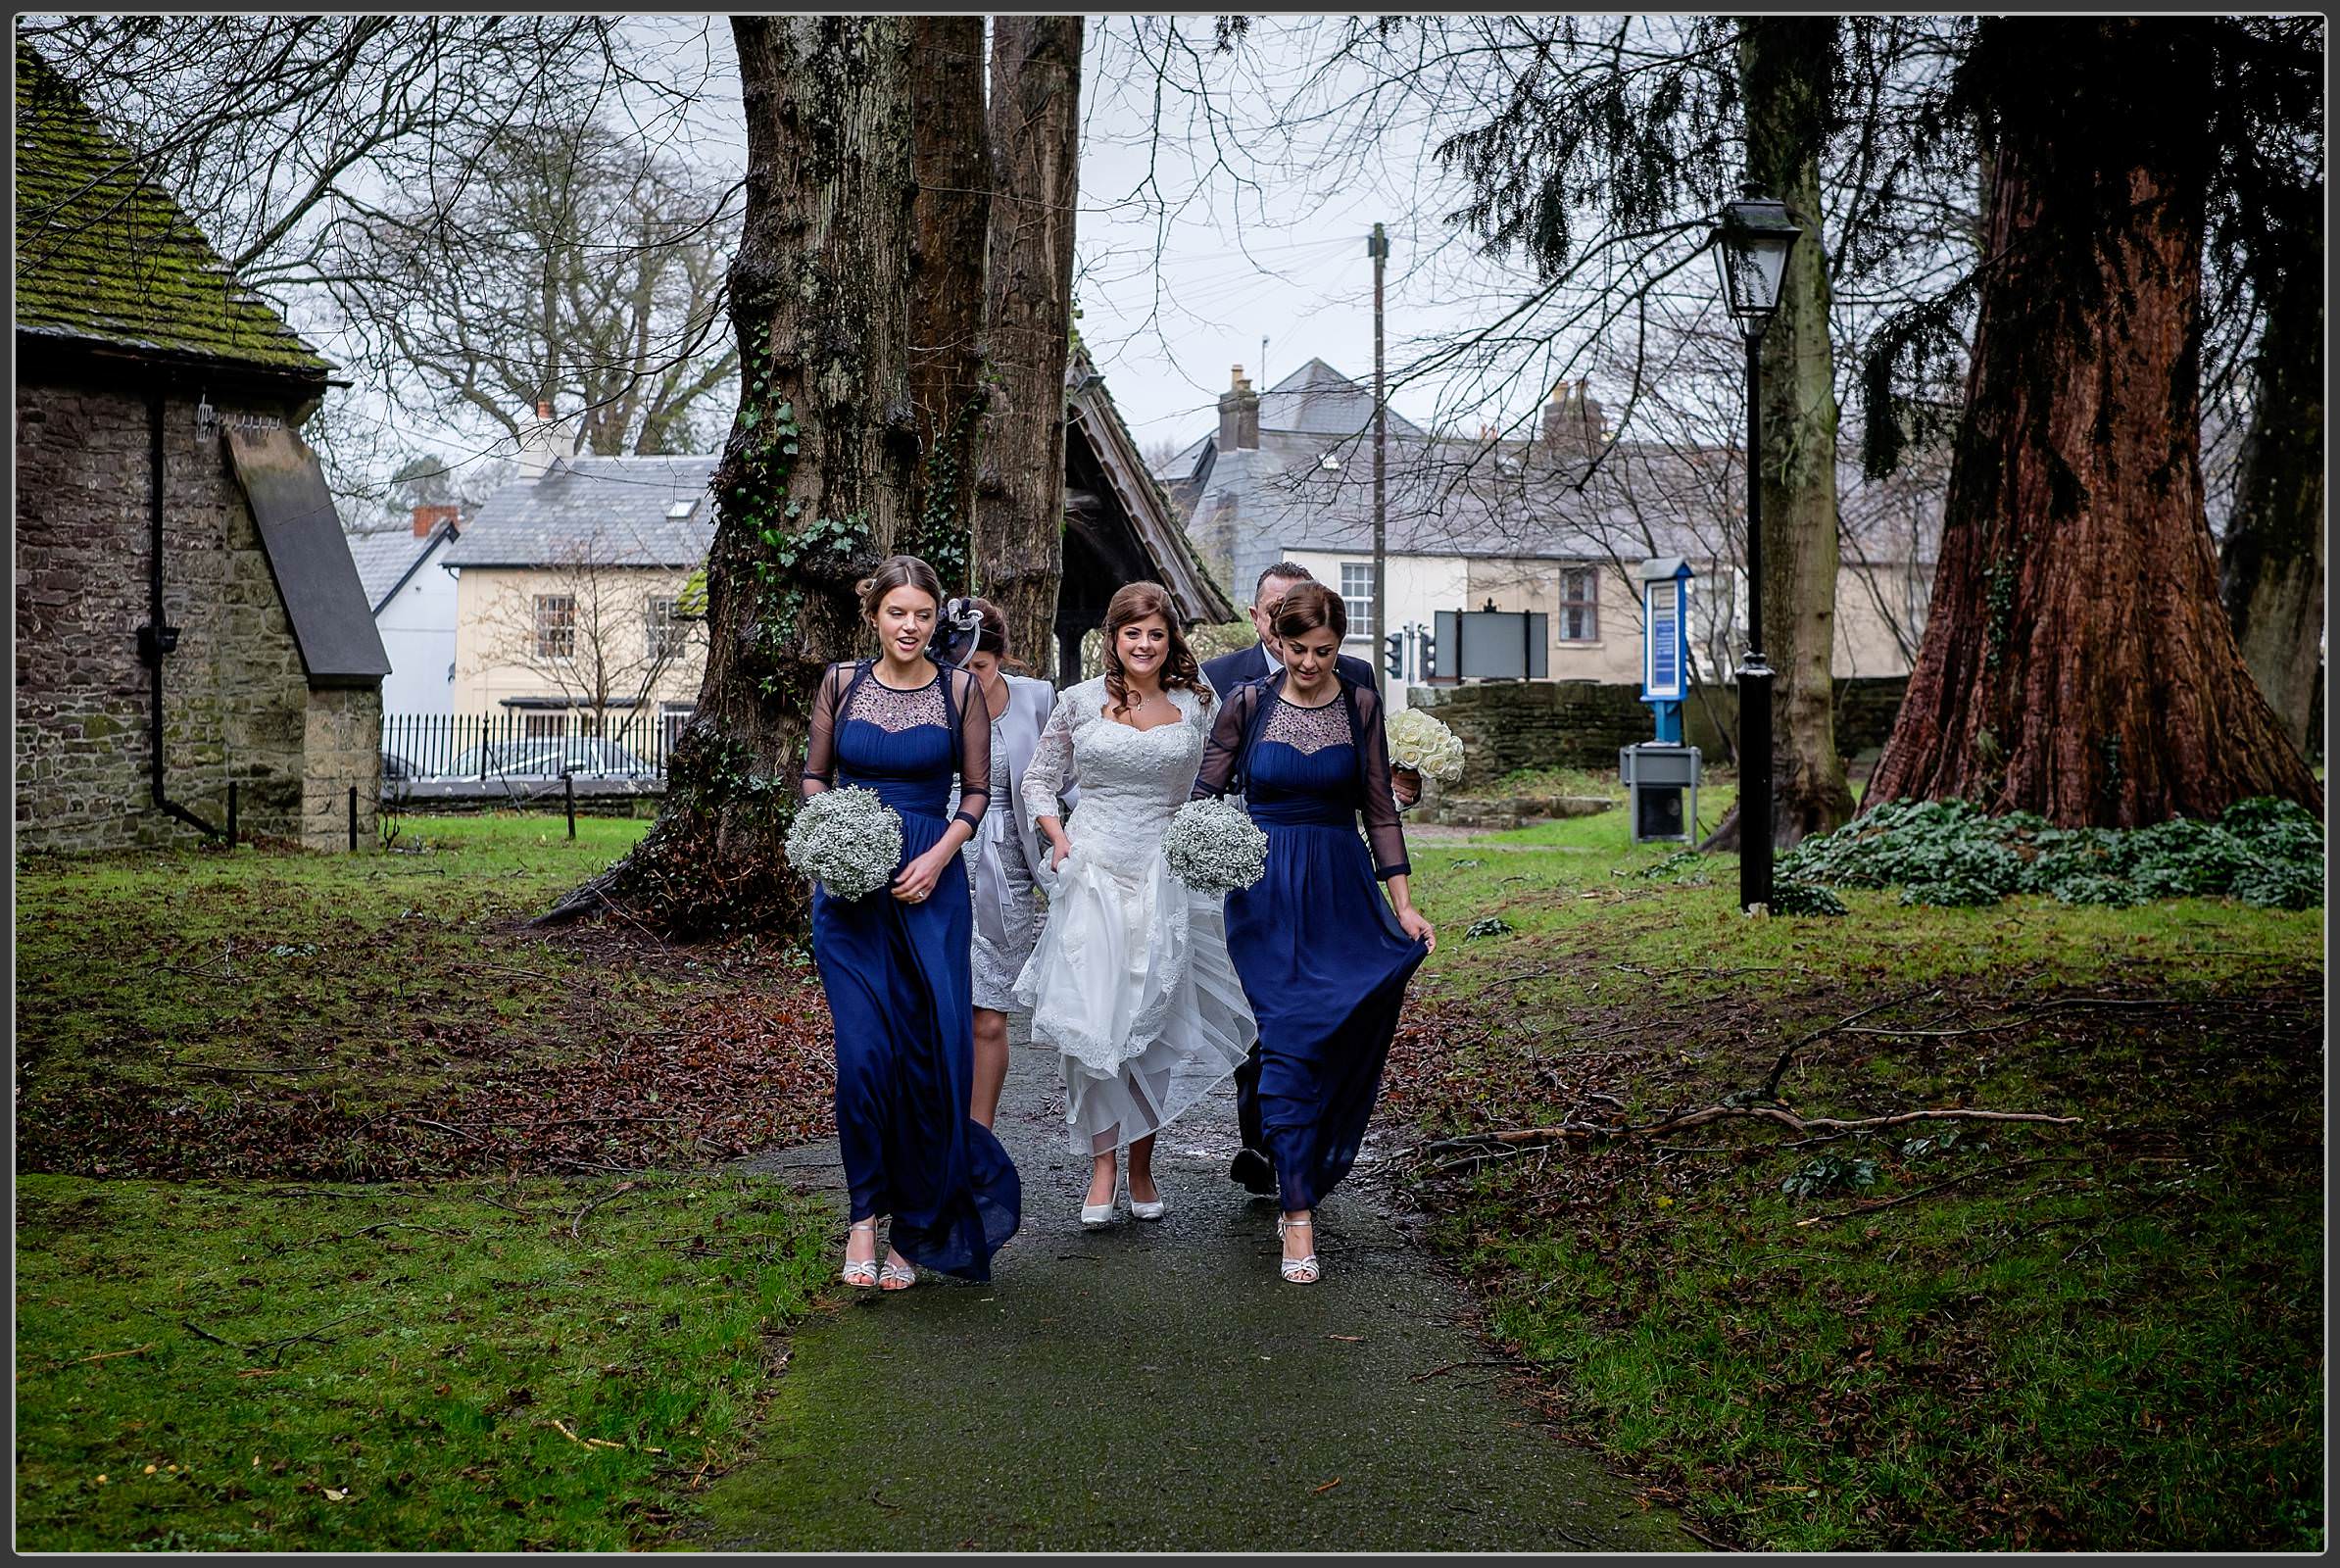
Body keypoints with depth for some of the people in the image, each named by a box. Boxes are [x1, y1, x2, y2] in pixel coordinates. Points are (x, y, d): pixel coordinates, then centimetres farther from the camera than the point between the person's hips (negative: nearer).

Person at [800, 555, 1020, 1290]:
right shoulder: (841, 682, 5)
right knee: (864, 1050, -8)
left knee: (934, 1054, -2)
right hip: (850, 885, 0)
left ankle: (917, 1225, 13)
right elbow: (814, 775, 12)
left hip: (930, 884, 0)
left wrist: (938, 857, -9)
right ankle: (865, 1216, 5)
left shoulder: (959, 689, 3)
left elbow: (977, 790, 5)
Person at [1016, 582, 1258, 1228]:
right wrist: (1059, 839, -2)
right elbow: (1038, 778, 11)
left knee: (1154, 1024, 3)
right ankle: (1101, 1169, 0)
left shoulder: (1193, 706, 7)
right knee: (1092, 1021, -7)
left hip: (1165, 878, 1)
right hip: (1092, 872, -1)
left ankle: (1141, 1168, 15)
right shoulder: (1080, 701, 3)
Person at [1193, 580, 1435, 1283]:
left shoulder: (1360, 705, 4)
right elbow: (1204, 793, 2)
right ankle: (1299, 1221, -8)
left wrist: (1403, 904, 2)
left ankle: (1303, 1189, 23)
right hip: (1266, 893, -2)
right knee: (1288, 1048, -9)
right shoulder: (1247, 704, 0)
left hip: (1343, 893, 2)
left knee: (1339, 1045, 3)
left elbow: (1379, 810, 6)